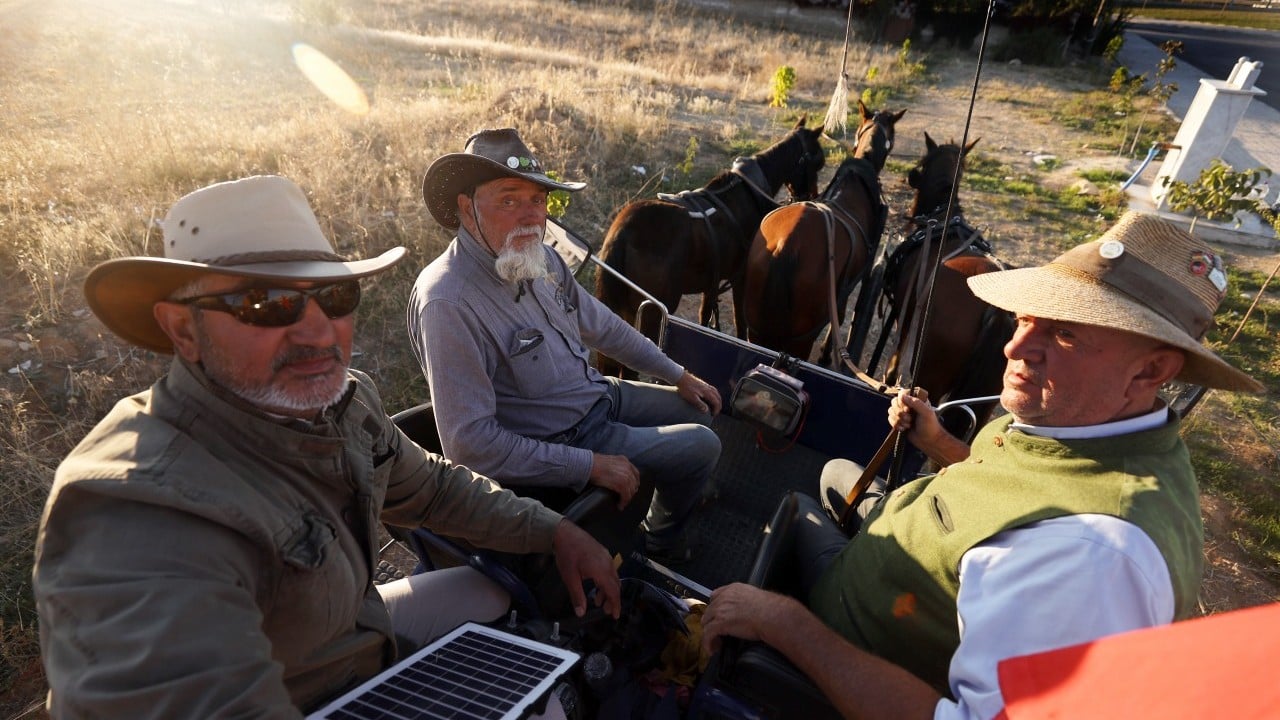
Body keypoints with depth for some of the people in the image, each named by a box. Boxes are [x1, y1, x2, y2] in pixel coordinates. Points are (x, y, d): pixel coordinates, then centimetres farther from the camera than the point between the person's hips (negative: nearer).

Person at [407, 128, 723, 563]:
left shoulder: (541, 258, -5)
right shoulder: (448, 303, -31)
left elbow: (603, 326, 10)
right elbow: (470, 445, -32)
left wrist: (679, 376, 12)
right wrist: (591, 465, -27)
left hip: (600, 394, 8)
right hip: (564, 442, -8)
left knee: (701, 410, 18)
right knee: (700, 446, -5)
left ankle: (679, 491, 47)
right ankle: (664, 539, 26)